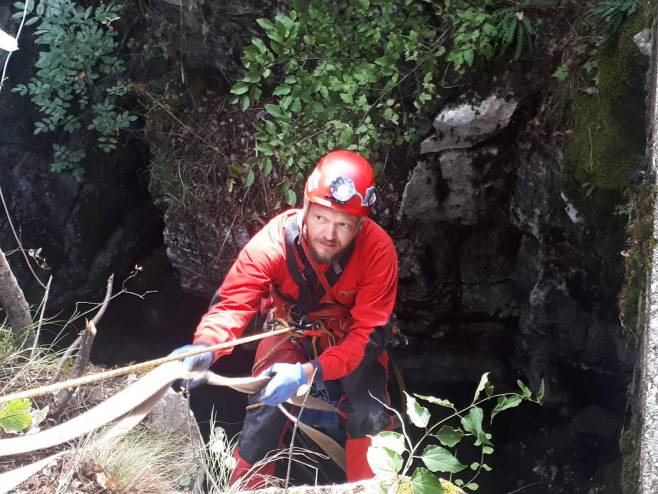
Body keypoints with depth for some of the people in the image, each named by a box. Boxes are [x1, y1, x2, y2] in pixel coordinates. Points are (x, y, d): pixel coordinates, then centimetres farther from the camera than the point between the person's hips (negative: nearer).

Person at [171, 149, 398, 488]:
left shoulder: (378, 250, -32)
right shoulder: (274, 240, -31)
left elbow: (368, 333, -30)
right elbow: (233, 302, -35)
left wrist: (308, 372, -44)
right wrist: (204, 348, -58)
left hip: (350, 332, 0)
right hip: (290, 327, 0)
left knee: (370, 415, -17)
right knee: (264, 412, -13)